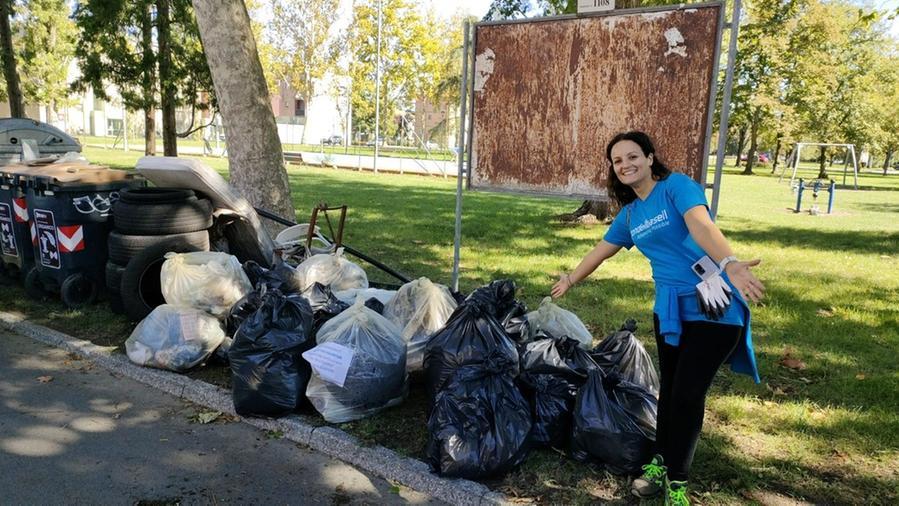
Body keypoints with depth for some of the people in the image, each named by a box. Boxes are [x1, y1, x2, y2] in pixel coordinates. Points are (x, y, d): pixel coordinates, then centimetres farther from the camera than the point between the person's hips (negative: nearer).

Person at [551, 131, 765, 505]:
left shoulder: (677, 186, -9)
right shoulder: (629, 214, 12)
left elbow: (701, 226, -29)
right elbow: (601, 251, 27)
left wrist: (729, 264, -46)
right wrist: (570, 280, 39)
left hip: (713, 307, -6)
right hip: (670, 308, 6)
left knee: (688, 394, -2)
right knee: (669, 389, 14)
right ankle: (661, 464, 33)